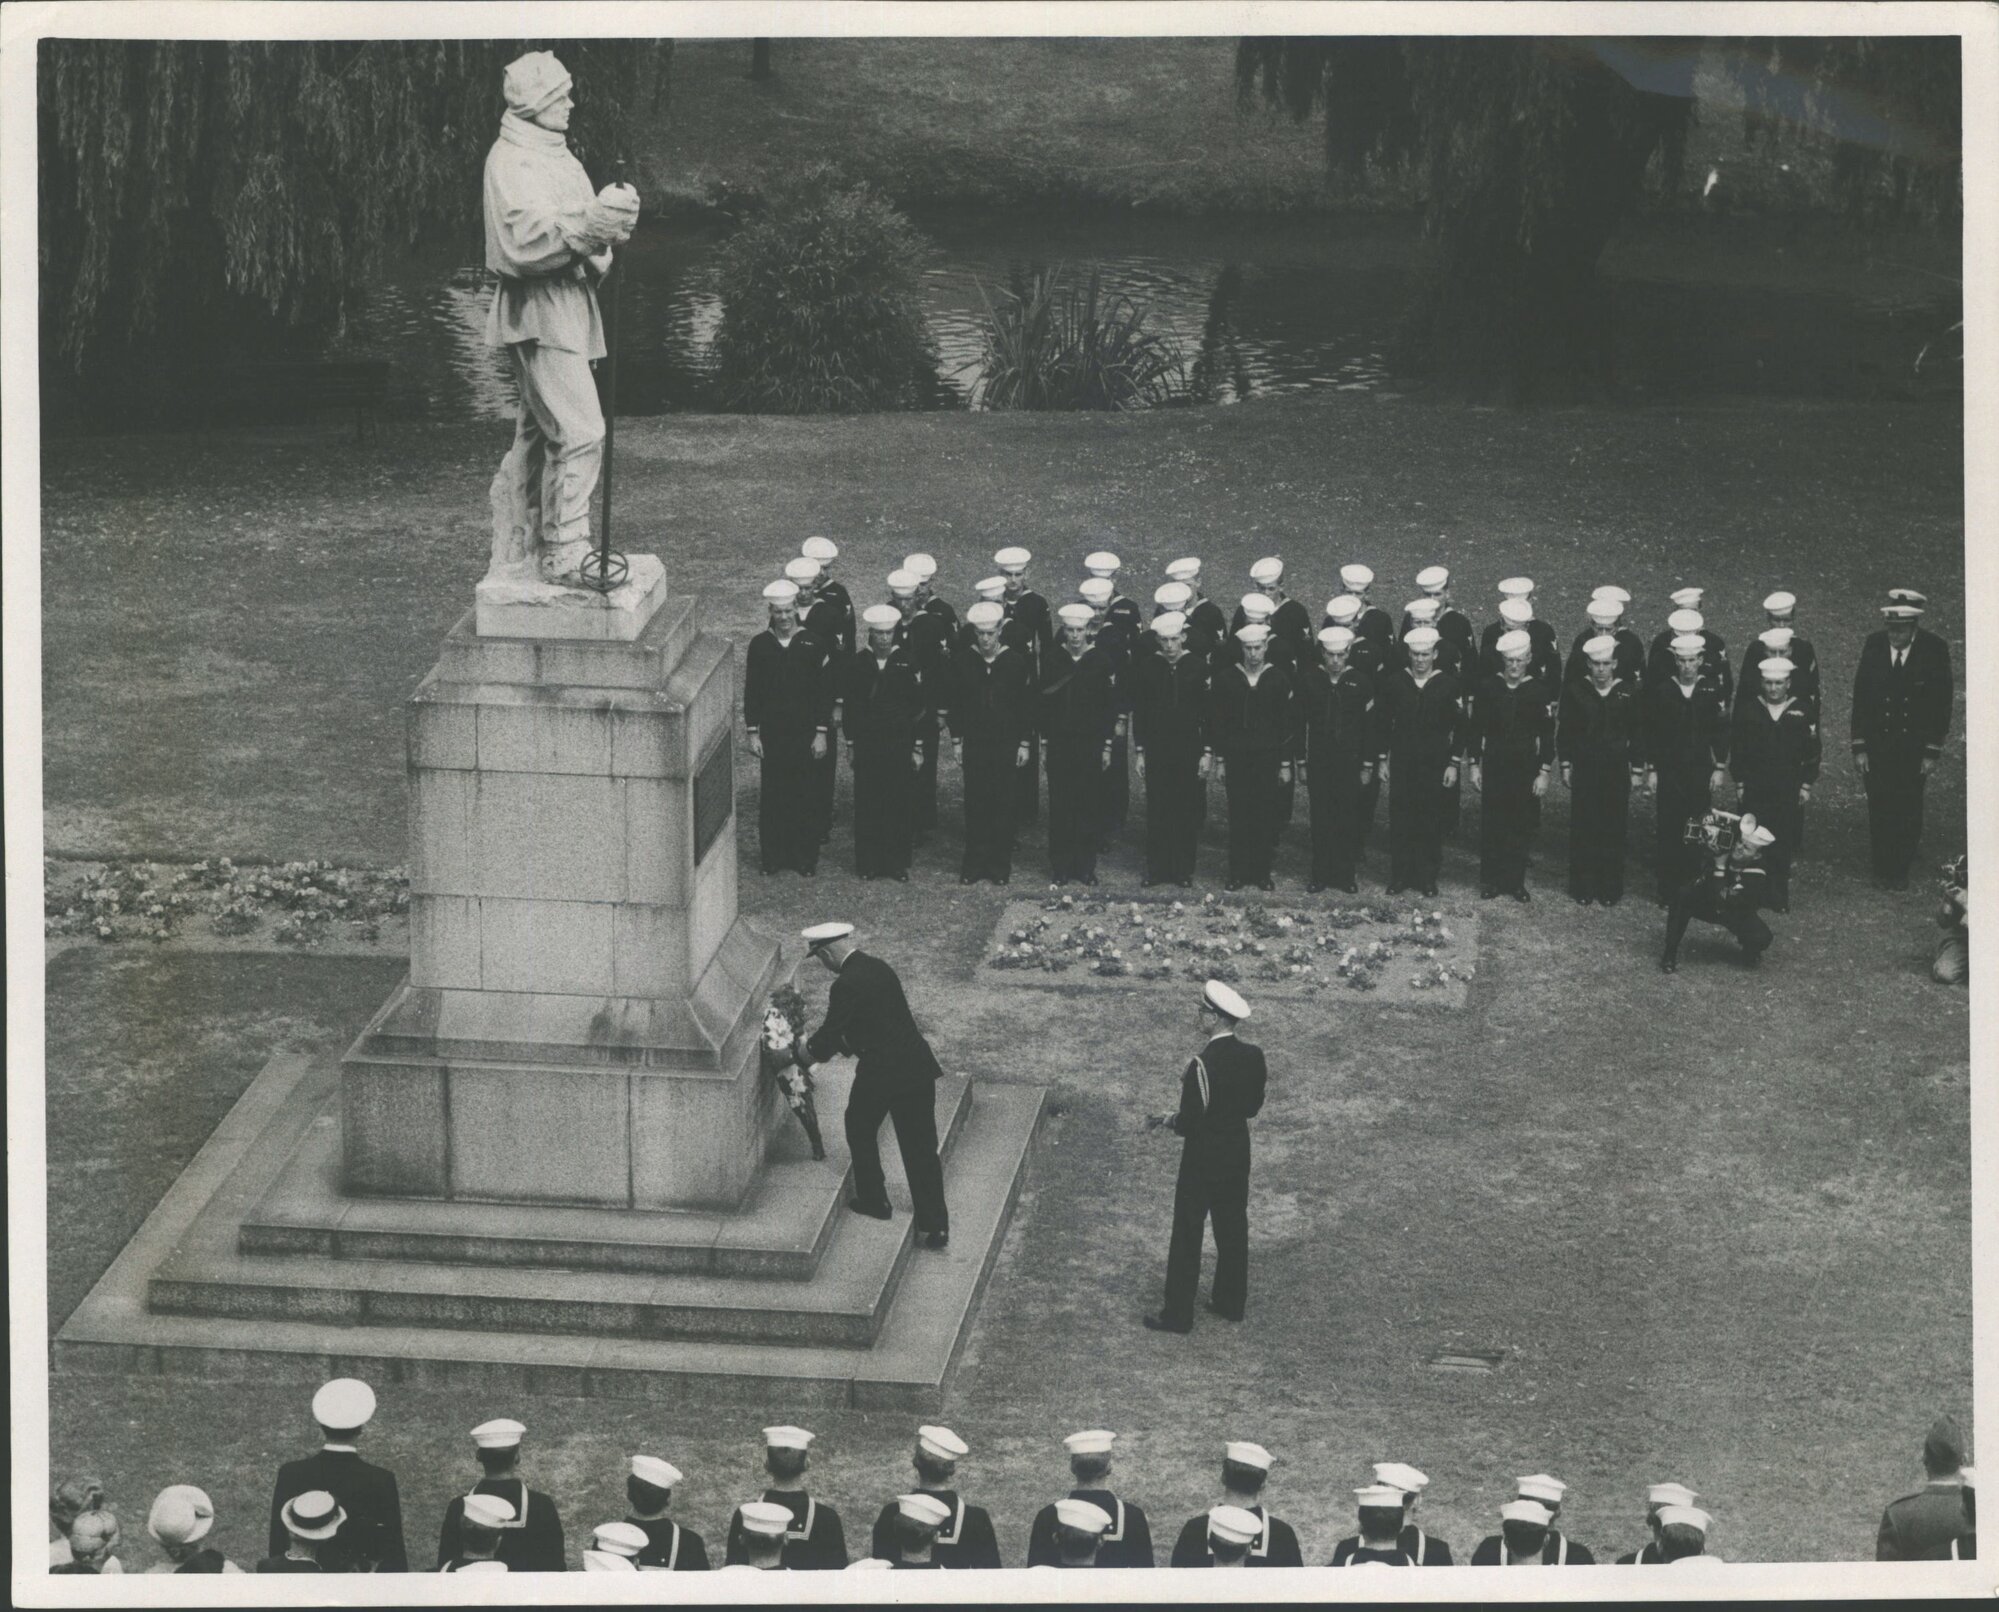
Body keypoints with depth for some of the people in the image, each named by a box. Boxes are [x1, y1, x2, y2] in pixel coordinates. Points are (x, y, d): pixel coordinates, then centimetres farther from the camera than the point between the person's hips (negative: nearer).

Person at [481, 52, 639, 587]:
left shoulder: (553, 155, 18)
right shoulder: (512, 161, -13)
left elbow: (571, 227, 13)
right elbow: (524, 240, -24)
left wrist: (607, 222, -8)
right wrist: (585, 226, -31)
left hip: (567, 300, 11)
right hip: (537, 307, -11)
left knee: (536, 436, 14)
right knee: (579, 433, -15)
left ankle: (513, 561, 20)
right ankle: (565, 558, -12)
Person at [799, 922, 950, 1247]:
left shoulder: (847, 985, -16)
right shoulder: (878, 968, 11)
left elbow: (831, 1035, -11)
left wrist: (809, 1050, 11)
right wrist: (821, 1045, 25)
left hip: (880, 1073, -7)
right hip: (917, 1066, 7)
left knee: (860, 1129, 22)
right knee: (920, 1147, 8)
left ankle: (873, 1199, 33)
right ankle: (934, 1225, 8)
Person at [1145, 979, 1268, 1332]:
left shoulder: (1202, 1064, -26)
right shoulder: (1253, 1056, -6)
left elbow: (1189, 1124, -22)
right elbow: (1253, 1107, 6)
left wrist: (1170, 1120, -2)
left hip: (1202, 1160, -6)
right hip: (1238, 1154, 6)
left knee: (1188, 1235, 5)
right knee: (1233, 1229, 19)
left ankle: (1178, 1314, 12)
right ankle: (1230, 1301, 31)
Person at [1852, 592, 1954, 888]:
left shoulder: (1934, 650, -11)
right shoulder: (1874, 645, -7)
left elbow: (1942, 702, -5)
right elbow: (1860, 697, -2)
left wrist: (1932, 752, -7)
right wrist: (1859, 746, -5)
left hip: (1915, 746, -1)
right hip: (1877, 740, 1)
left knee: (1908, 810, 4)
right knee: (1880, 808, 3)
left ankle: (1901, 871, 18)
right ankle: (1882, 867, 17)